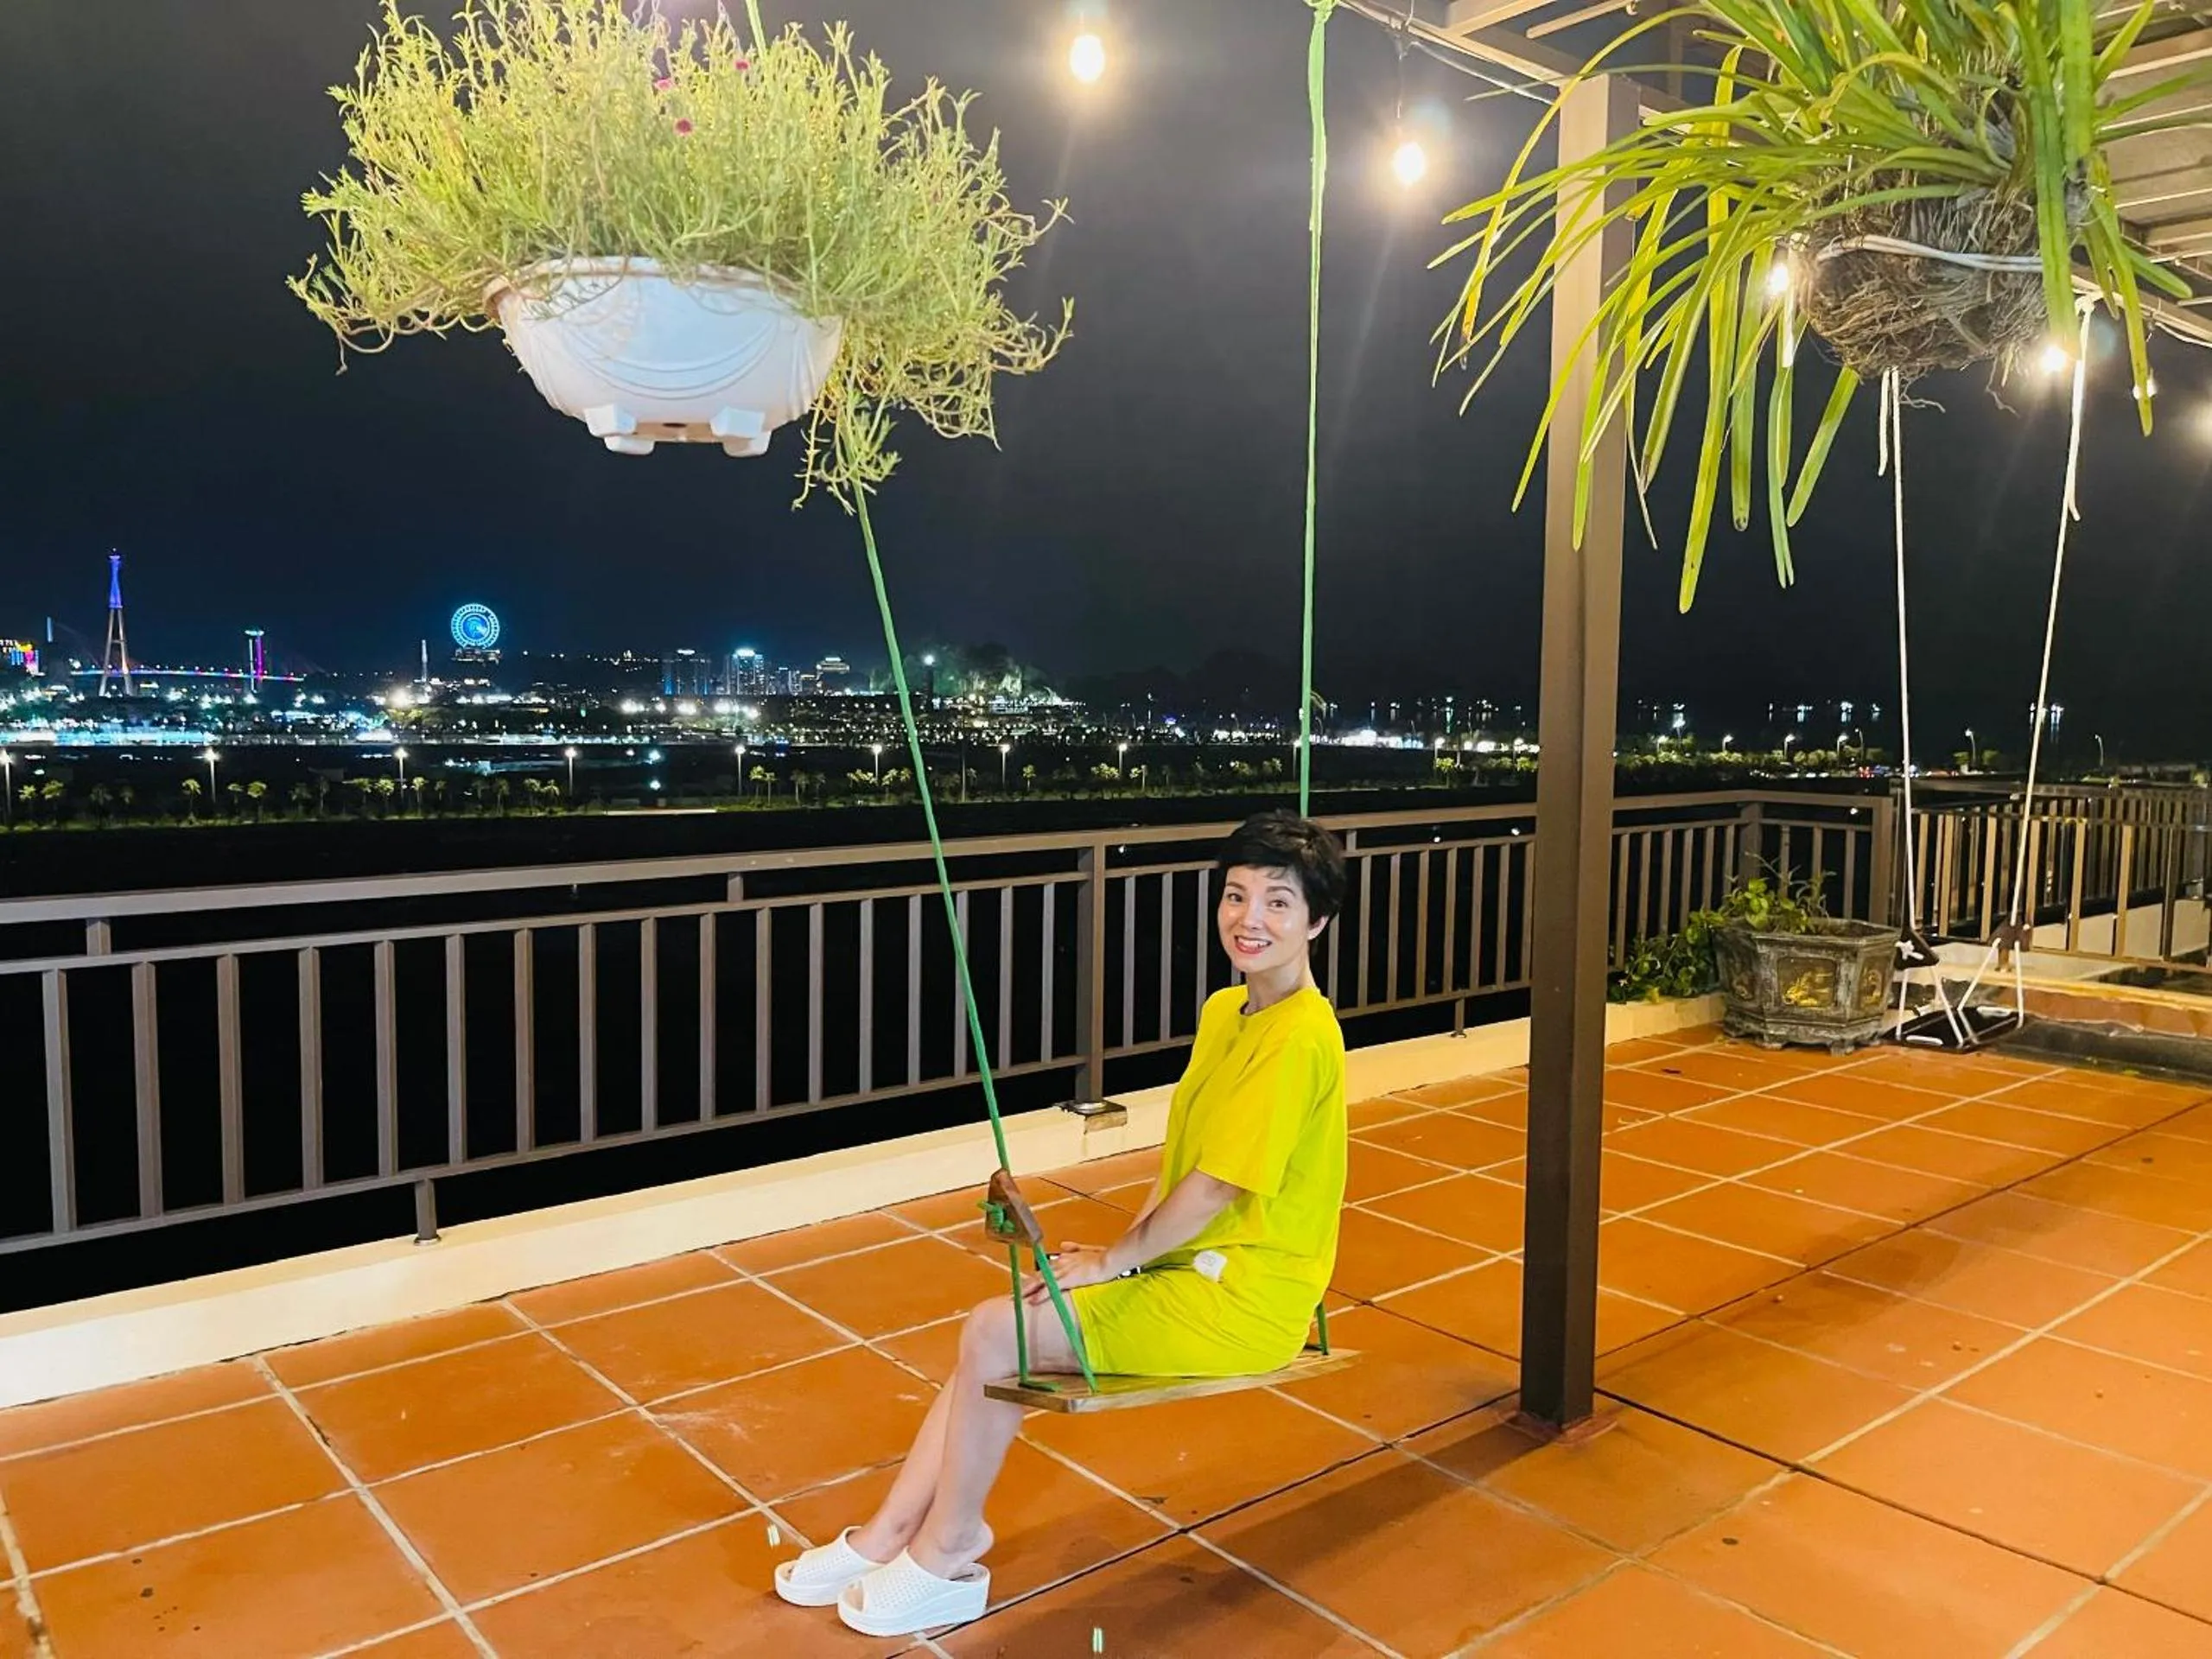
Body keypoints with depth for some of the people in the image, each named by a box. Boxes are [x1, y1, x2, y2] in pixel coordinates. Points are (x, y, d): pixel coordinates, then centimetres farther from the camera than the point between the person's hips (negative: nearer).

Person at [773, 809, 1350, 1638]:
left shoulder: (1298, 1039, -22)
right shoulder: (1224, 1010, 8)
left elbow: (1213, 1189, -22)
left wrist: (1112, 1261, -10)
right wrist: (1123, 1251, 1)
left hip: (1238, 1301, -9)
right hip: (1189, 1264, 9)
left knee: (996, 1332, -11)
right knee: (992, 1330, 0)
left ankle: (943, 1561, 7)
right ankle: (887, 1539, 10)